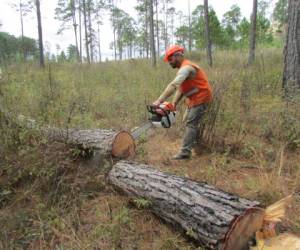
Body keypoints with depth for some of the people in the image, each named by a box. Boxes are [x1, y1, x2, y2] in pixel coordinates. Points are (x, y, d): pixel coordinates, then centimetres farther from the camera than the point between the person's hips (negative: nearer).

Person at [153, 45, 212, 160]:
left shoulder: (186, 68, -22)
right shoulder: (183, 69, 11)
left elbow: (173, 85, -35)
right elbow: (179, 89, 6)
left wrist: (159, 101, -41)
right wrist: (173, 104, -5)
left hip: (201, 98, -10)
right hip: (193, 99, 10)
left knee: (190, 124, -12)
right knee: (188, 121, 17)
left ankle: (185, 152, -9)